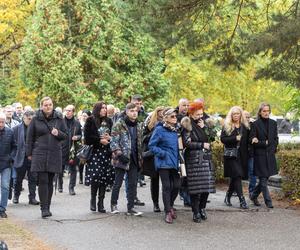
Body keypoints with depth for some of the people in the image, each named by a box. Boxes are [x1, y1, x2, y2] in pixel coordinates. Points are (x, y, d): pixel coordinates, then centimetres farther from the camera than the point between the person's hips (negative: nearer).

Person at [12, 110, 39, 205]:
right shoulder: (17, 129, 0)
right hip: (21, 158, -1)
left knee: (33, 179, 2)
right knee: (19, 179, 11)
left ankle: (32, 197, 9)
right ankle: (16, 196, 27)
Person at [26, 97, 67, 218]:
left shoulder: (59, 119, 7)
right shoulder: (36, 120, 2)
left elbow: (65, 135, 11)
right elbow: (29, 137, 6)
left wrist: (58, 133, -11)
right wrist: (29, 153, 3)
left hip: (55, 154, 2)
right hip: (40, 154, -2)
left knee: (50, 181, 6)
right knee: (43, 181, -8)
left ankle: (48, 207, 15)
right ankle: (44, 208, -7)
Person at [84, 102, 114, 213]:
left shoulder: (108, 121, 14)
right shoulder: (90, 121, 1)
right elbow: (87, 137, -6)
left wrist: (109, 138, -3)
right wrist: (100, 140, -11)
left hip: (106, 152, 4)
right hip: (95, 152, -4)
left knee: (105, 178, 0)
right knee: (95, 176, -12)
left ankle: (101, 203, 6)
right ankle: (93, 200, 7)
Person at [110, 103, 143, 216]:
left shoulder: (138, 126, 12)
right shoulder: (119, 125, -7)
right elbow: (114, 142, -10)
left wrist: (140, 156, 15)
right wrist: (120, 154, -18)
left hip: (133, 159, 6)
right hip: (122, 159, -5)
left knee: (133, 184, 4)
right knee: (118, 183, 4)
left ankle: (130, 208, 8)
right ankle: (113, 204, 20)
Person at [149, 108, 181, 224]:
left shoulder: (176, 129, 9)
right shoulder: (159, 130, -10)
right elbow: (151, 146, -8)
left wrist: (178, 156, 8)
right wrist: (163, 153, -15)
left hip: (174, 162, 6)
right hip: (164, 162, -6)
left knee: (176, 185, 3)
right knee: (167, 187, -3)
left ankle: (170, 206, 27)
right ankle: (168, 212, 6)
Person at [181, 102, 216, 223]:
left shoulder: (203, 124, 16)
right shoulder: (188, 125, -3)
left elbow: (209, 139, 8)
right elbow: (187, 143, -11)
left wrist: (203, 128, -5)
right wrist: (202, 145, -7)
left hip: (206, 158, 5)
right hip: (194, 159, -5)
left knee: (207, 185, 1)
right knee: (195, 187, -4)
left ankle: (202, 208, 18)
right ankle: (196, 212, 4)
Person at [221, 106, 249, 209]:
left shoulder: (245, 127, 11)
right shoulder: (227, 126, 2)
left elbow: (247, 140, 13)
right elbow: (222, 139, -7)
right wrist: (235, 138, -16)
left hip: (242, 155, 4)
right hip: (231, 154, -4)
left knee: (235, 177, 9)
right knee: (237, 176, -12)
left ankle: (228, 197, 27)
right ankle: (242, 200, -13)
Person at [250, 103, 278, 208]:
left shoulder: (273, 123, 8)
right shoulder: (255, 124, -6)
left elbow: (276, 139, 15)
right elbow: (253, 141, -8)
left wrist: (273, 149, 2)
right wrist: (265, 143, -12)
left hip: (270, 155, 5)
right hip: (260, 155, -5)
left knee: (265, 178, 9)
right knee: (263, 179, -4)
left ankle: (254, 195, 28)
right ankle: (268, 201, 1)